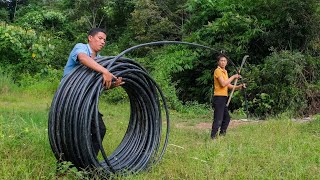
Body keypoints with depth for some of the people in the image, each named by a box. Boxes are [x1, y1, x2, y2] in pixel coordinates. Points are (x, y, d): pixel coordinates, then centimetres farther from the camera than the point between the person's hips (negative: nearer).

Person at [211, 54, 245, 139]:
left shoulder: (225, 72, 18)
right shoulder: (218, 71, -10)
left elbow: (228, 85, 21)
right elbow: (223, 84, -21)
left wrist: (239, 87, 9)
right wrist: (233, 77, -13)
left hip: (224, 98, 10)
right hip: (219, 97, -10)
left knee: (226, 118, 16)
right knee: (218, 119, -10)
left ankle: (222, 135, 25)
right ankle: (213, 138, -7)